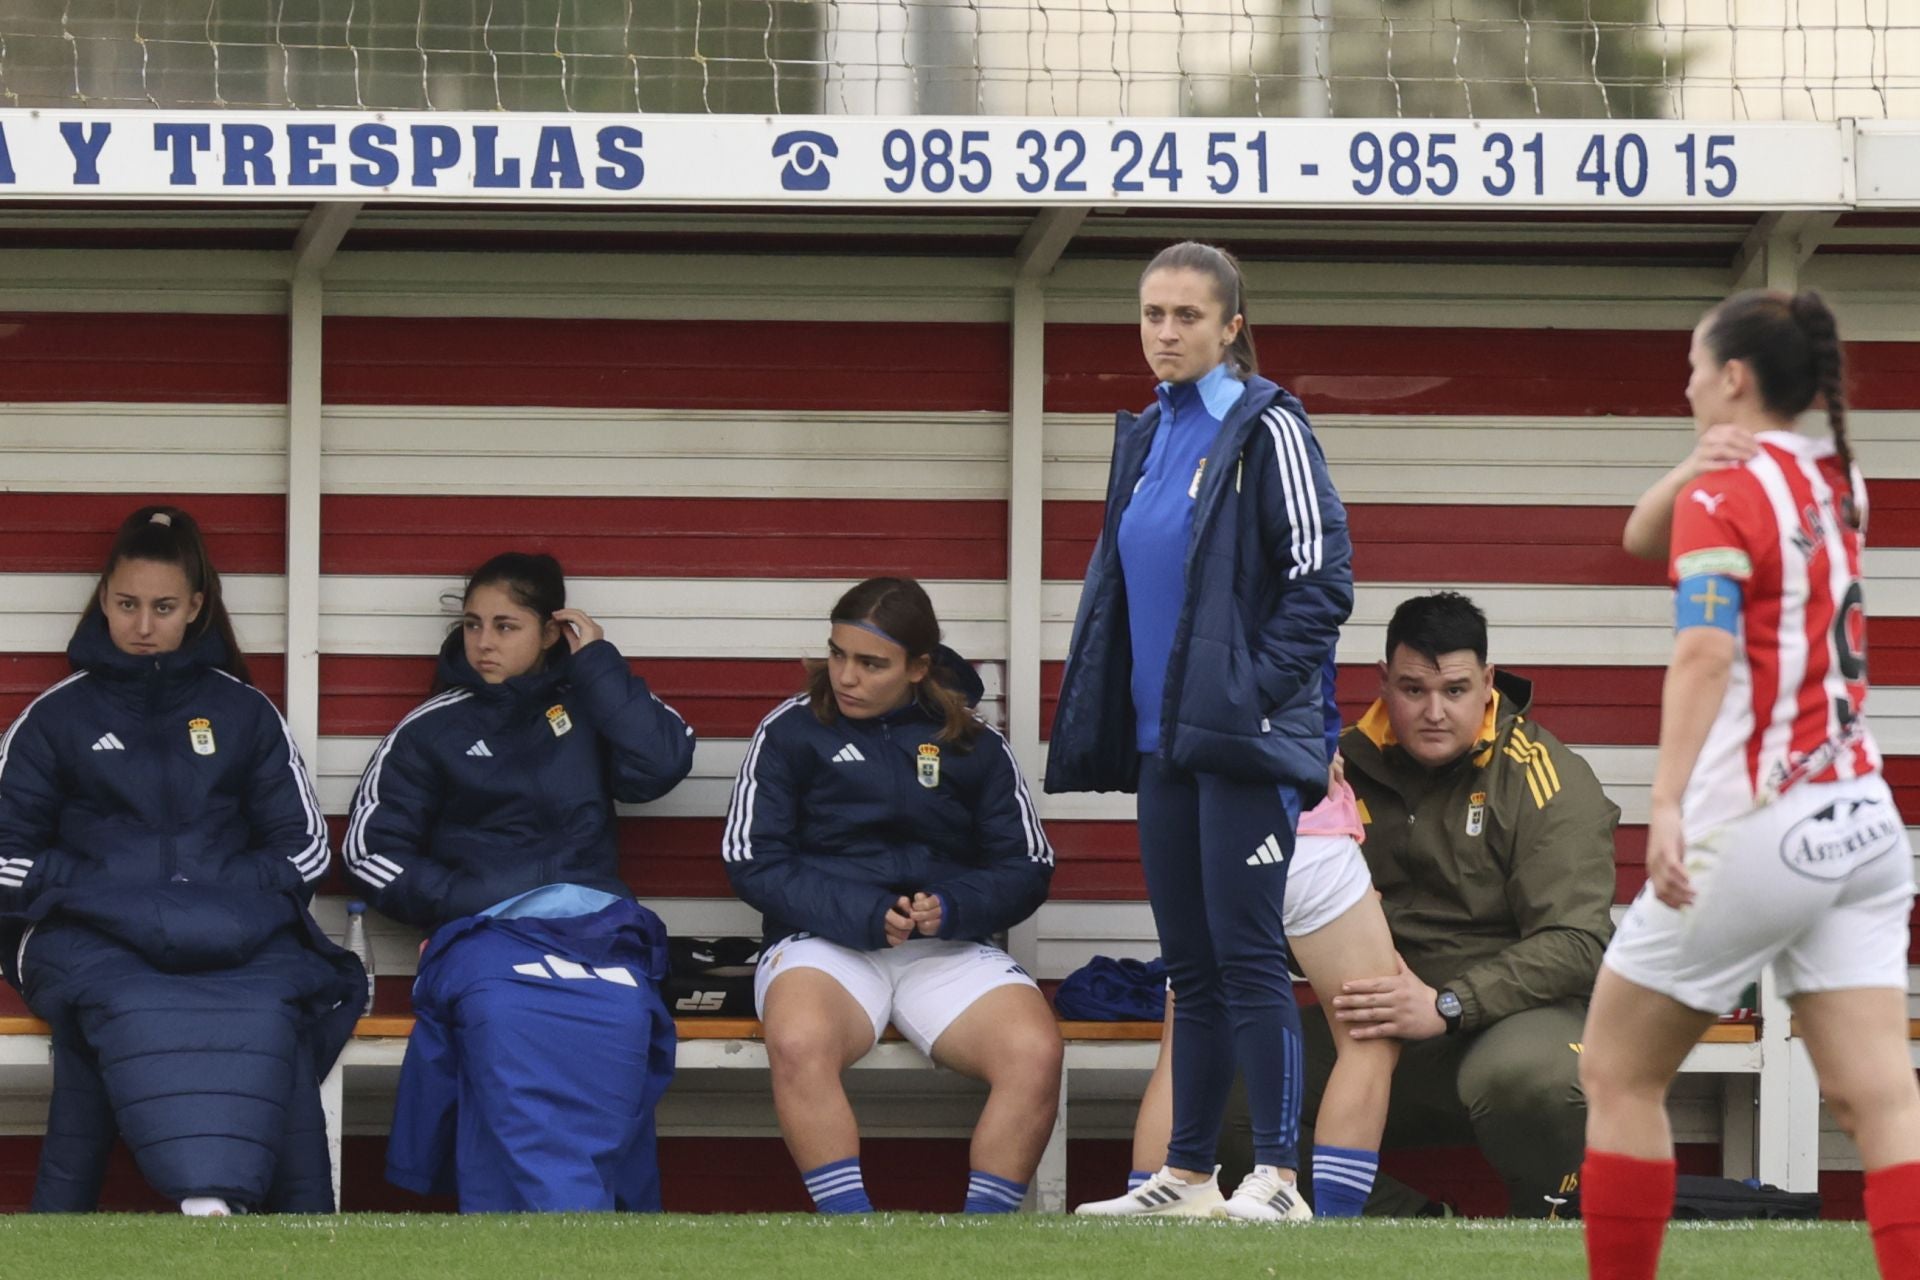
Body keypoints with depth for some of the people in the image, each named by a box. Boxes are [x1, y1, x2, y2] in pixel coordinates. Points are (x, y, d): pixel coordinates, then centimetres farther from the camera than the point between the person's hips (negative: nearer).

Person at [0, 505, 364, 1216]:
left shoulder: (244, 712, 18)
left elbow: (304, 849, 14)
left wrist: (222, 897, -4)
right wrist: (110, 893, -5)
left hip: (231, 933, 1)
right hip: (92, 937, -1)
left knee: (267, 1013, -35)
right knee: (139, 1014, -38)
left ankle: (299, 1230, -46)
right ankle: (213, 1197, -53)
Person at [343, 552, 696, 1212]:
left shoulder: (590, 703, 20)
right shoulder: (433, 729, 18)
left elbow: (660, 762, 1)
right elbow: (371, 849, 13)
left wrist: (596, 662, 7)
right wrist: (475, 899, 0)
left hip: (596, 923, 1)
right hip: (485, 933, -1)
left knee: (618, 1017, -36)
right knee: (504, 1018, -37)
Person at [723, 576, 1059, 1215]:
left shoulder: (973, 744, 13)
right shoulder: (792, 731, 7)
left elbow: (1026, 869, 11)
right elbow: (752, 863, 0)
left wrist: (952, 909, -11)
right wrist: (863, 916, -13)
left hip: (949, 948, 2)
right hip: (826, 941, -2)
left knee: (1036, 1051, -29)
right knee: (798, 1043, -38)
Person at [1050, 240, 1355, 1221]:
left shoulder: (1267, 430, -7)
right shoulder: (1144, 438, 15)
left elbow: (1322, 575, -11)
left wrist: (1259, 690, -16)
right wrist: (1098, 716, 14)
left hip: (1244, 743, -7)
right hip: (1163, 739, 7)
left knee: (1246, 953, -10)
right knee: (1190, 963, 11)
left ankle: (1277, 1175, -10)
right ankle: (1187, 1174, 15)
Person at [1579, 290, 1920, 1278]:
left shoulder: (1723, 495, -8)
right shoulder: (1837, 483, 13)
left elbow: (1706, 649, -24)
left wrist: (1669, 803, -35)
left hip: (1756, 826, -7)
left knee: (1619, 1076, 8)